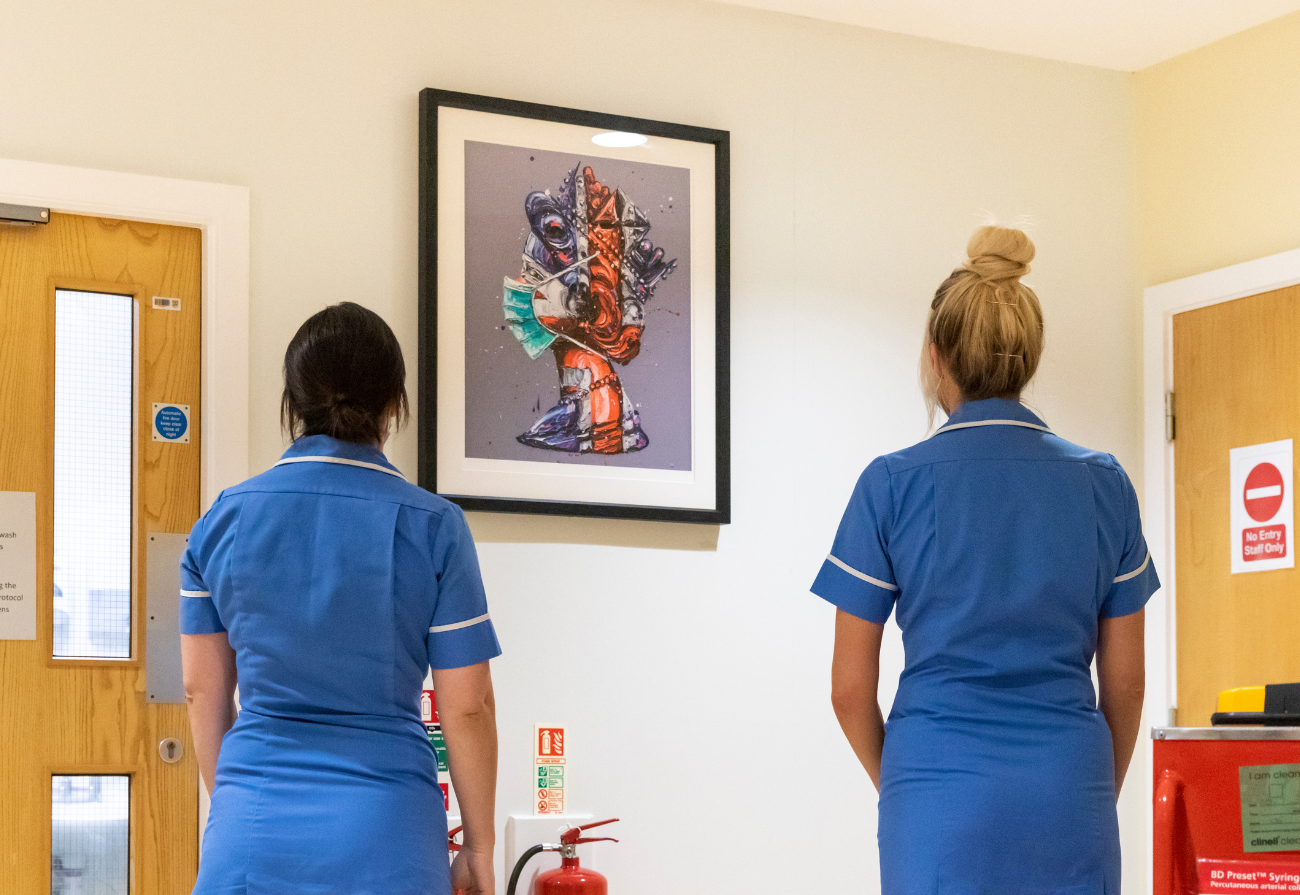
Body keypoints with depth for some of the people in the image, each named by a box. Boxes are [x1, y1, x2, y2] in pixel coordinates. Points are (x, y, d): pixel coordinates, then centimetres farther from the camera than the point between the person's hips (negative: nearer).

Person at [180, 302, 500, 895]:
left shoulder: (223, 518, 2)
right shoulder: (431, 526, -5)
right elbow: (467, 707, -4)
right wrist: (479, 847, 7)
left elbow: (202, 689, 9)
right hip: (384, 839, -2)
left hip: (250, 832, 2)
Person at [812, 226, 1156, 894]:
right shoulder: (1104, 485, 3)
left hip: (942, 801, -2)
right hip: (1068, 796, 2)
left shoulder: (892, 484, -4)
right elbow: (1124, 682, 7)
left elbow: (850, 689, -1)